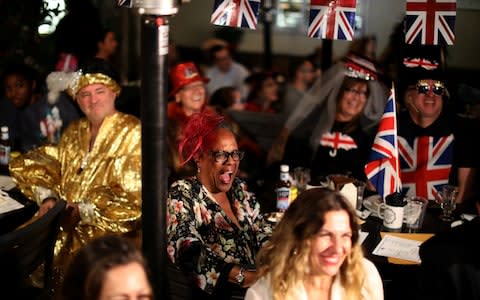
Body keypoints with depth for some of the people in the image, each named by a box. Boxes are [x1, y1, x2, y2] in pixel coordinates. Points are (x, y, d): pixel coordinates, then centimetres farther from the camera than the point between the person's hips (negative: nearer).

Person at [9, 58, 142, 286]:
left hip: (112, 224, -6)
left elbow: (135, 195, -14)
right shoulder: (74, 132, 15)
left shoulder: (132, 133, -7)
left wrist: (83, 210, -15)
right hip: (67, 219, 6)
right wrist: (48, 198, -7)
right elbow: (50, 167, 15)